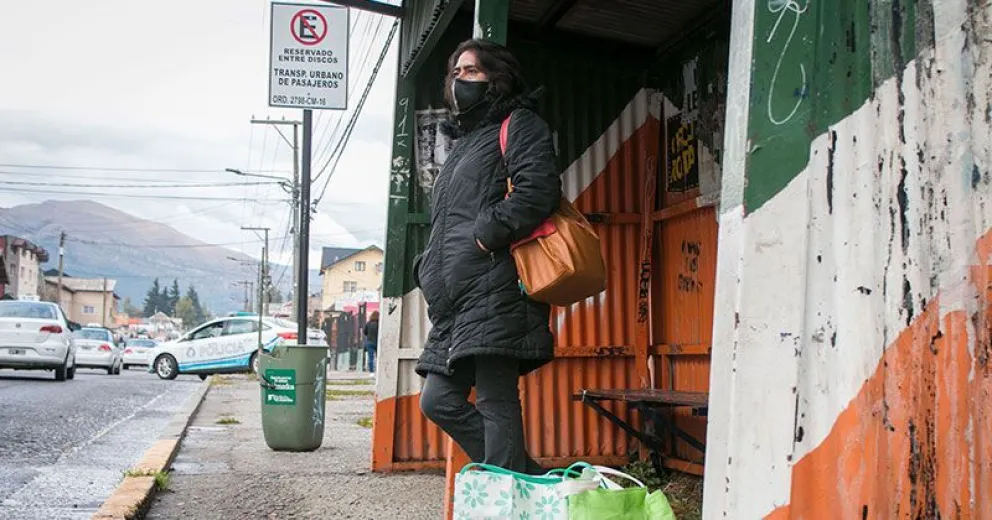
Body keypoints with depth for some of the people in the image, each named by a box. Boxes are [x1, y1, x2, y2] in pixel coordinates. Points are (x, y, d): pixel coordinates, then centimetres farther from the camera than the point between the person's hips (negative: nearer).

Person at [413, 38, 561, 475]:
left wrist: (487, 234, -16)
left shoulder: (518, 125, 4)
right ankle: (531, 482, 11)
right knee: (439, 401, 5)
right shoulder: (464, 140, 30)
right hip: (457, 301, 10)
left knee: (496, 405, -10)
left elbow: (538, 192, -15)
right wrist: (429, 265, 17)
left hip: (496, 292, -10)